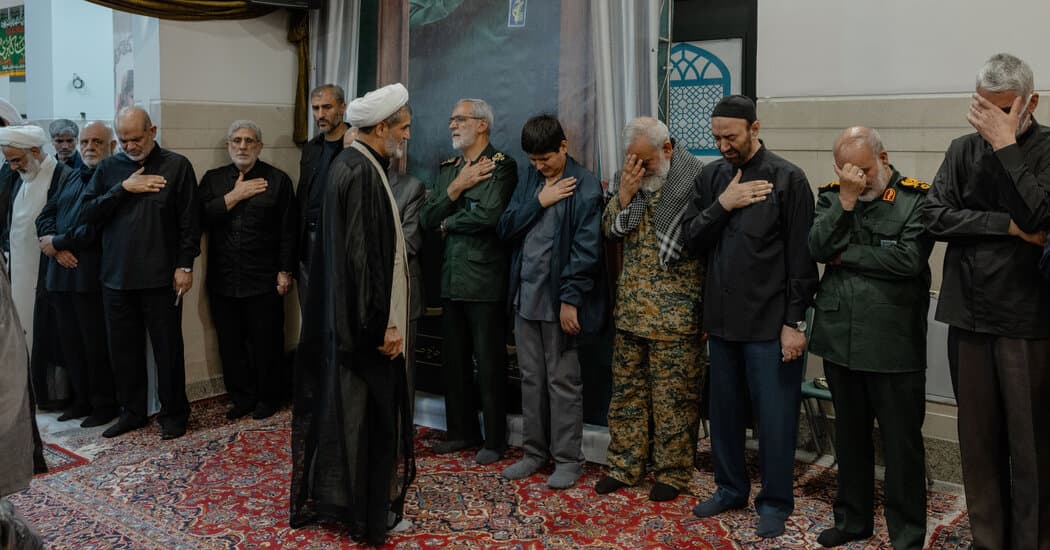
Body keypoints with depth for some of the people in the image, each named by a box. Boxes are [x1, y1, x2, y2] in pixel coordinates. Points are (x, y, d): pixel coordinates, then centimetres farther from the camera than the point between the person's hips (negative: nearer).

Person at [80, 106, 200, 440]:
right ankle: (132, 412, 26)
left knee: (168, 348, 5)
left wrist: (185, 266, -8)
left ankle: (173, 413, 18)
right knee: (123, 349, 11)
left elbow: (190, 221, -4)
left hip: (161, 277, -3)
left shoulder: (176, 166, -2)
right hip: (116, 276, 4)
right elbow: (89, 213, 0)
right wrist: (123, 189, -11)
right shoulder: (108, 168, 8)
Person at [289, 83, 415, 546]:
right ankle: (366, 513, 14)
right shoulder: (362, 173, -20)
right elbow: (363, 257, -24)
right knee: (365, 412, 1)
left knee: (351, 409, 17)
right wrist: (385, 323, -20)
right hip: (366, 321, -10)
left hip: (349, 316, 10)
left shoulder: (353, 164, 11)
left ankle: (335, 498, 29)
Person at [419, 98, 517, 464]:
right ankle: (462, 432, 28)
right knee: (454, 361, 14)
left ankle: (494, 440, 14)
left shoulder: (501, 166, -9)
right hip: (452, 279, 7)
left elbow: (489, 214, -23)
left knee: (489, 364, 2)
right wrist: (454, 189, -10)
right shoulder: (447, 169, 14)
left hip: (485, 281, -7)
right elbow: (427, 220, 7)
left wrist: (448, 223, -6)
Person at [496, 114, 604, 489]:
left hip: (559, 299, -6)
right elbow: (504, 228, 4)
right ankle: (535, 452, 26)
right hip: (525, 295, 6)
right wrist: (539, 201, -9)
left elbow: (586, 250, -14)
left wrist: (570, 299, -17)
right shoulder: (531, 180, 10)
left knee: (563, 381, 3)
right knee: (531, 378, 14)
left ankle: (568, 459, 15)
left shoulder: (585, 186, -10)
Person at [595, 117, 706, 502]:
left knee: (673, 396, 4)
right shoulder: (630, 179, 9)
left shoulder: (695, 181, -10)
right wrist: (624, 194, -6)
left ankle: (673, 473, 19)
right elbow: (609, 230, 9)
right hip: (630, 308, 6)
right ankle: (624, 466, 26)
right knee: (627, 390, 14)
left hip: (675, 313, -6)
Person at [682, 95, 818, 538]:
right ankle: (730, 487, 32)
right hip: (722, 318, 5)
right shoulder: (711, 177, 8)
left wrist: (794, 322, -12)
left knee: (774, 416, 4)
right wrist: (722, 205, -13)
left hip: (770, 322, -5)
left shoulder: (787, 179, -8)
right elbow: (692, 239, 3)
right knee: (724, 411, 15)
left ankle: (775, 501, 19)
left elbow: (801, 257, -10)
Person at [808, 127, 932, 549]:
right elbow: (817, 249, -5)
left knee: (901, 442, 4)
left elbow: (910, 259, -18)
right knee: (850, 434, 17)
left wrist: (846, 255, -10)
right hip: (839, 336, 5)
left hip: (893, 344, -4)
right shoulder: (831, 196, 7)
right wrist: (846, 201, -14)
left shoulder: (916, 198, -6)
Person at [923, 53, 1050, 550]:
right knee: (977, 439, 12)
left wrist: (1006, 145, -17)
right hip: (969, 313, 4)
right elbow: (935, 216, -4)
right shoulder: (963, 149, 8)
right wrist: (1008, 227, -12)